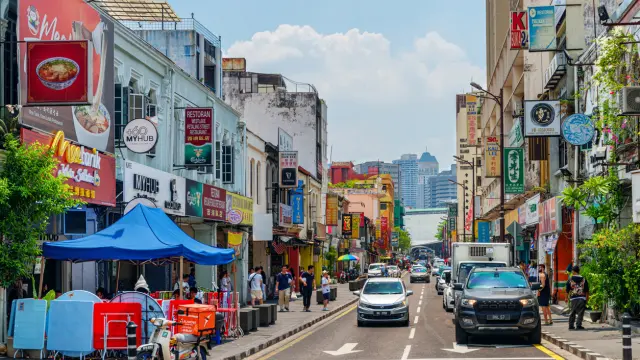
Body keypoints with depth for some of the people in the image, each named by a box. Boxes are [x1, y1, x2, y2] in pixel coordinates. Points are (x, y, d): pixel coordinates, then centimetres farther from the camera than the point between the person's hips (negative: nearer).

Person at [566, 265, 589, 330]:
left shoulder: (570, 280, 0)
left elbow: (567, 290, 4)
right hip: (582, 298, -1)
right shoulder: (583, 279, 2)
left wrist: (567, 297, 16)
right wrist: (587, 297, 14)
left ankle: (571, 325, 12)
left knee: (572, 313, 10)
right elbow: (587, 290, 5)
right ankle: (578, 325, -9)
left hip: (573, 298, 1)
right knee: (580, 313, -1)